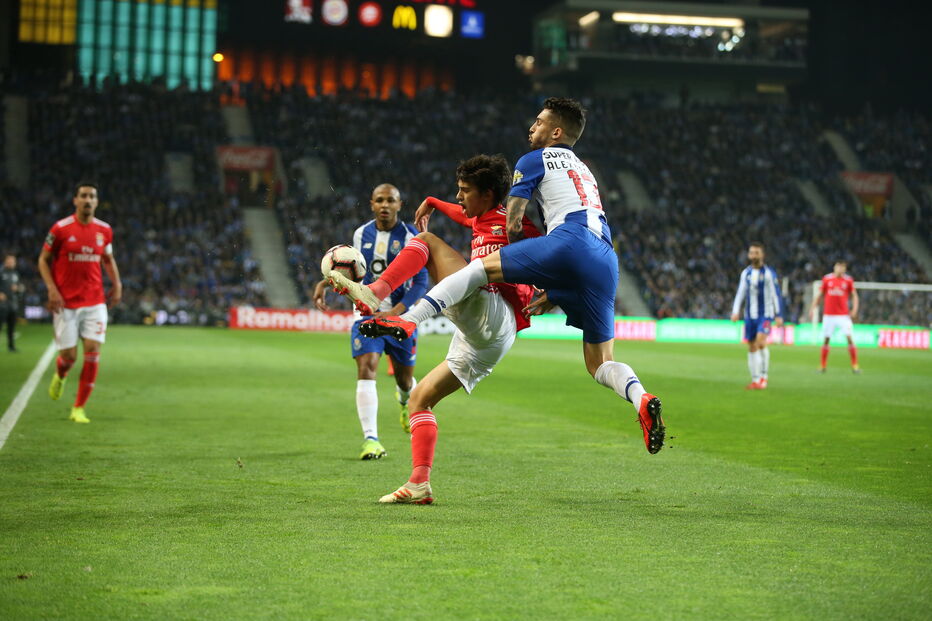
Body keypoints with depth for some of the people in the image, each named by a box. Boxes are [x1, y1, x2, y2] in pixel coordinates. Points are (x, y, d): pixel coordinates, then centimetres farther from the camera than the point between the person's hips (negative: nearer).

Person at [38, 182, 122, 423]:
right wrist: (52, 289, -10)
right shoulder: (61, 229, -7)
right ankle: (59, 376, 38)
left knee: (93, 350, -10)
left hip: (95, 301, 3)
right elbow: (44, 260, 1)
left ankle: (79, 408, 1)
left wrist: (117, 283, 5)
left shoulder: (104, 230, 4)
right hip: (66, 303, -3)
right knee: (69, 355, -2)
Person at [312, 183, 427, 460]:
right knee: (366, 368, -19)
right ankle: (370, 438, -22)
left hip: (401, 314, -1)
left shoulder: (411, 237, -8)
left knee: (404, 379, 10)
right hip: (366, 312, 1)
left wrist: (396, 311, -19)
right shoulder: (361, 234, 4)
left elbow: (421, 282, -9)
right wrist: (325, 283, 8)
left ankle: (405, 401, 50)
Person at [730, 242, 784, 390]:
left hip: (765, 314, -5)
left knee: (761, 341, -23)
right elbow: (740, 293, 13)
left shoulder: (769, 273, -4)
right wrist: (735, 311, 2)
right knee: (751, 347, 4)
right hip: (750, 315, 5)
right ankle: (755, 380, 11)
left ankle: (763, 376, -12)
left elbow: (776, 294, -3)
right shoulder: (746, 273, 9)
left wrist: (779, 315, -6)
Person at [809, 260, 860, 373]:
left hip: (843, 315, -1)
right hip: (828, 315, 1)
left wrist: (854, 309, -5)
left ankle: (855, 366, -7)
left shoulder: (848, 280, 3)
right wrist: (813, 307, 5)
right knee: (826, 339, 2)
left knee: (849, 338, -12)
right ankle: (822, 366, 14)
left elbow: (854, 295, 9)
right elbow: (819, 294, 12)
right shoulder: (827, 279, 4)